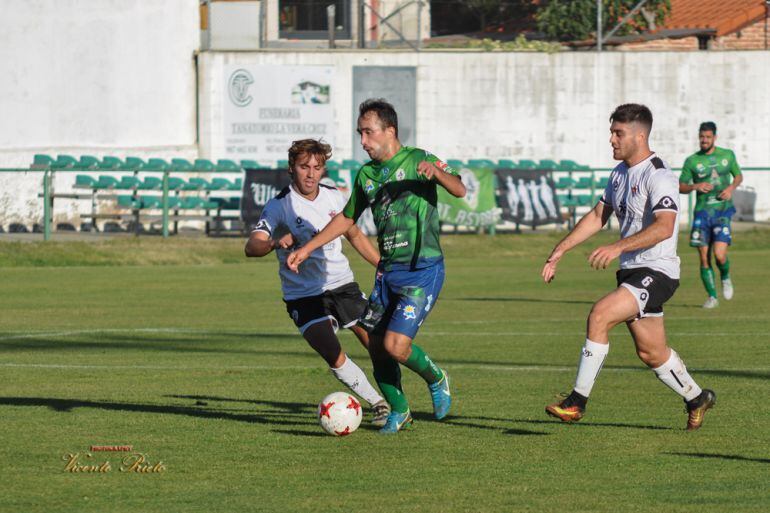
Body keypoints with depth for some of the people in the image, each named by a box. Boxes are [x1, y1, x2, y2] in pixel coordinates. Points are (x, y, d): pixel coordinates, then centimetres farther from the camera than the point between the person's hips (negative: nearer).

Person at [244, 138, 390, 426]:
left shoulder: (334, 198, 3)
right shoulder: (279, 206, -14)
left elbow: (354, 235, 20)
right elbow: (252, 247, -27)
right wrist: (275, 243, -48)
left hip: (342, 283, 4)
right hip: (304, 296, -4)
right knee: (335, 359, -16)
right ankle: (377, 404, 2)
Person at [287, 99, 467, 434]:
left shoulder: (416, 160, -8)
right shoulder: (366, 174, 11)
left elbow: (459, 190, -19)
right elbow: (347, 218, 23)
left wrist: (436, 172, -40)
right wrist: (306, 249, 20)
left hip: (423, 270, -7)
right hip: (388, 271, 7)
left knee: (395, 345, -16)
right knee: (376, 347, 3)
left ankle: (437, 380, 12)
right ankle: (399, 412, 23)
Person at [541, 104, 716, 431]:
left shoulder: (658, 176, -17)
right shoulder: (620, 173, 12)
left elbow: (664, 227, -30)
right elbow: (598, 217, 20)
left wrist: (618, 248, -38)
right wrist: (559, 251, 12)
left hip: (656, 271, -9)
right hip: (632, 272, 9)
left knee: (600, 315, -24)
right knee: (651, 353, 14)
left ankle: (577, 402, -20)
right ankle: (696, 399, 36)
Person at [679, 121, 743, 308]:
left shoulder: (727, 155, 7)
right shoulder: (691, 161, 3)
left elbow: (738, 176, 19)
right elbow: (680, 187, 8)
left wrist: (731, 187, -2)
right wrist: (695, 186, -12)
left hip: (723, 211, -1)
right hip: (702, 212, 1)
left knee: (719, 255, -16)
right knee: (704, 259, -2)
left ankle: (725, 278, 17)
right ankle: (712, 296, 11)